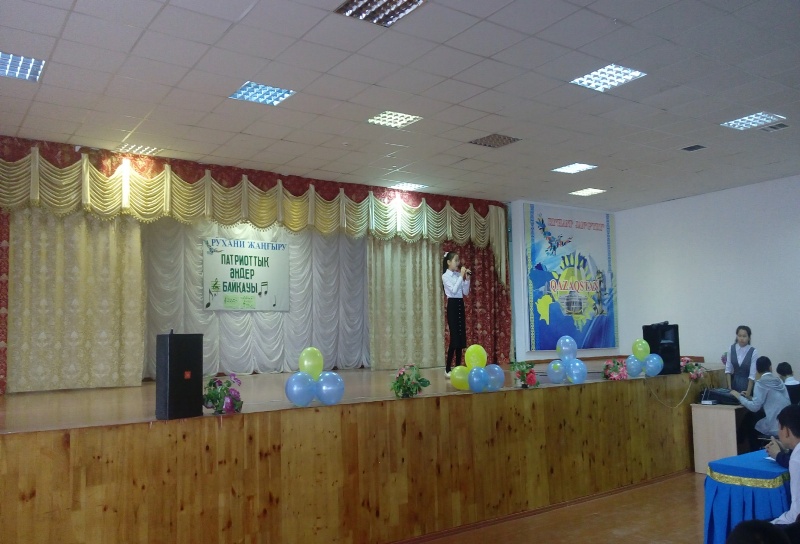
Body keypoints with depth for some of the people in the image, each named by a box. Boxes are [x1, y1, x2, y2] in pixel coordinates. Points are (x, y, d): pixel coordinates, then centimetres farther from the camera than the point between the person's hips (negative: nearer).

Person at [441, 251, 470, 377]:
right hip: (452, 306, -7)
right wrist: (461, 276, -16)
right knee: (454, 337, -10)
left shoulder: (458, 275, 12)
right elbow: (453, 290, -20)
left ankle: (458, 367, 13)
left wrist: (467, 279, -1)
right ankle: (448, 369, -4)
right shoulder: (446, 276, -7)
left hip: (460, 305, 7)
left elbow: (466, 292, 11)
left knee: (461, 338, 6)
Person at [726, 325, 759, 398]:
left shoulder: (753, 352, -12)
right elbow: (728, 369, -2)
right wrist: (729, 387, -8)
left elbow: (752, 374, -12)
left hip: (748, 383, -2)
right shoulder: (731, 349, -5)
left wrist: (748, 392, -16)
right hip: (734, 382, 2)